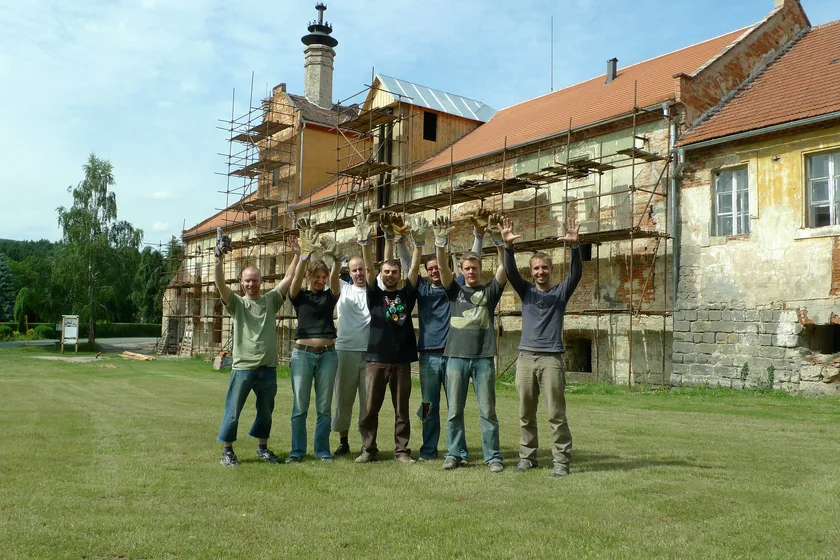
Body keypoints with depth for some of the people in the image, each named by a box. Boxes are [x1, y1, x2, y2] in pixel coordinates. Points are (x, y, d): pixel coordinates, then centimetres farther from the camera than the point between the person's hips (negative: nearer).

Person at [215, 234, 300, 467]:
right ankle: (227, 450, 18)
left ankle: (263, 448, 30)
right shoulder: (236, 303, 2)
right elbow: (221, 285, -15)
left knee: (266, 411, 15)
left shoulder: (271, 300, 8)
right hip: (243, 367, -3)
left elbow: (288, 278, 2)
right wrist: (219, 262, -30)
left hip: (268, 367, 3)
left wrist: (297, 255, -8)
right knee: (233, 411, 3)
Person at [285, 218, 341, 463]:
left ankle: (322, 450, 14)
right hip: (303, 353, -1)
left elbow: (335, 276, -7)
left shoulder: (329, 296, 9)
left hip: (328, 354, 2)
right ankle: (297, 450, 11)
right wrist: (305, 253, -28)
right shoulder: (299, 296, 6)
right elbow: (296, 276, -13)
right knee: (299, 406, 2)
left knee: (324, 407, 6)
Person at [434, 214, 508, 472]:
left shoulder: (490, 291, 9)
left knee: (488, 411, 2)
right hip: (456, 356, 1)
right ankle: (455, 454, 16)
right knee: (454, 411, 6)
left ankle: (493, 456, 10)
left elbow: (505, 268, -4)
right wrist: (440, 241, -19)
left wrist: (498, 241, -19)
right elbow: (442, 267, -4)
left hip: (483, 357, -1)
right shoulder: (455, 290, 11)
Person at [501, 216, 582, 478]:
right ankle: (527, 456, 19)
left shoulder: (561, 291, 6)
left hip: (551, 359, -2)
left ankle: (562, 461, 3)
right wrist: (508, 246, -21)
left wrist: (574, 246, -25)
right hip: (525, 357, 3)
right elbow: (510, 272, -5)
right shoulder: (526, 290, 10)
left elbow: (576, 273, -9)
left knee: (556, 414, -3)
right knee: (526, 414, 9)